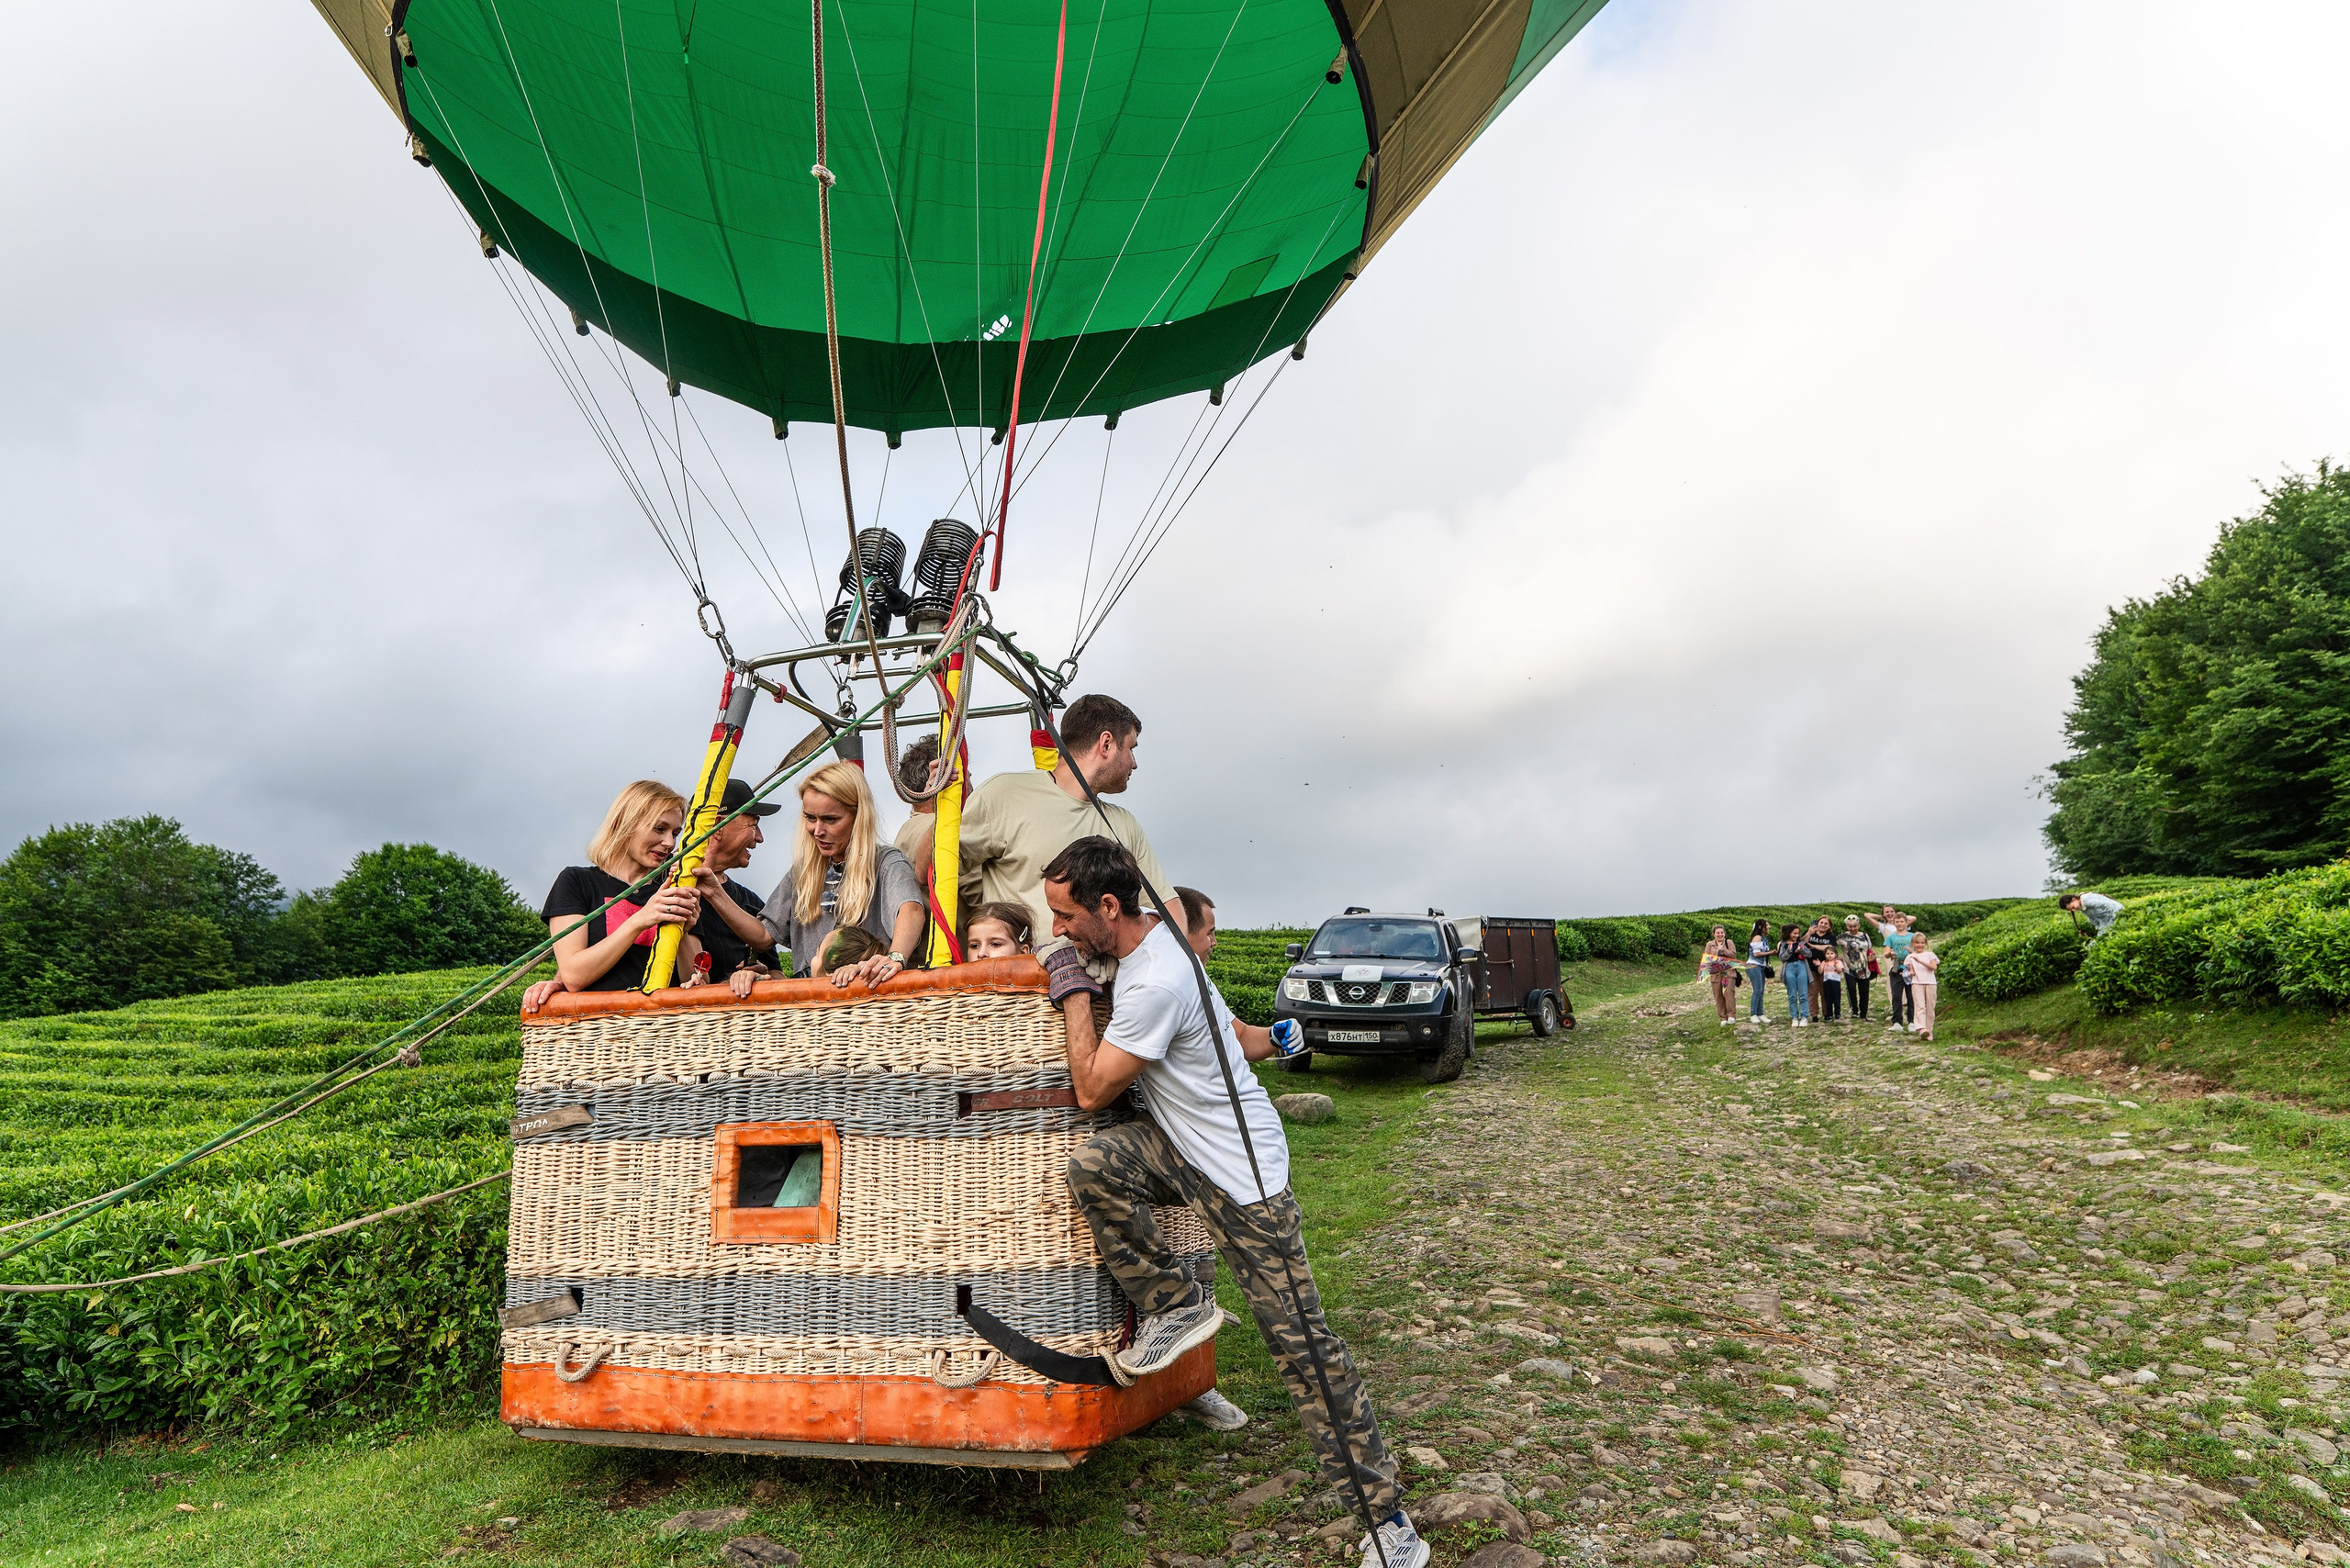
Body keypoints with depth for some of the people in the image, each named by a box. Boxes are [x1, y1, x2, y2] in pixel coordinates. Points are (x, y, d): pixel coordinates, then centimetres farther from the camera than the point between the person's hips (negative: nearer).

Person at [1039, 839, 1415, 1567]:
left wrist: (1074, 993, -10)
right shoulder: (1153, 940, 3)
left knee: (1298, 1337, -3)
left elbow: (1091, 1089, -18)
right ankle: (1178, 1304, 1)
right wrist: (1266, 1039, 36)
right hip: (1182, 1148, 8)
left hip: (1241, 1173, -8)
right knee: (1092, 1164, -18)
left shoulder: (1154, 982, -27)